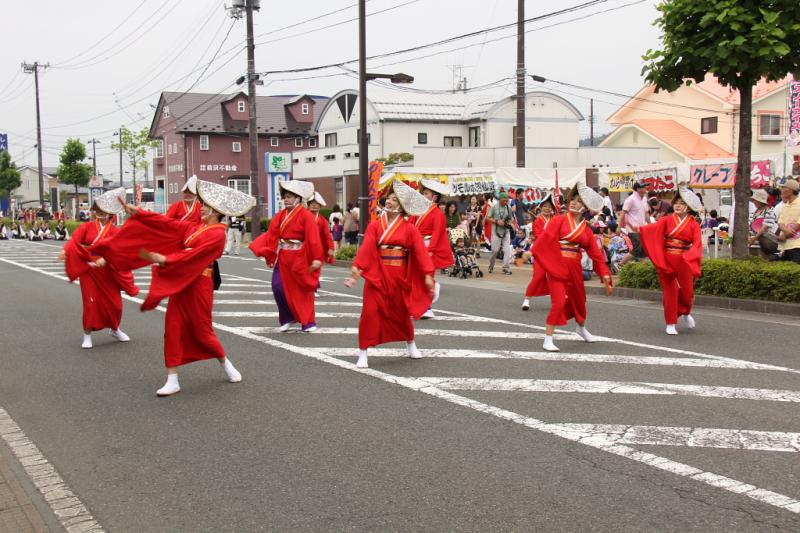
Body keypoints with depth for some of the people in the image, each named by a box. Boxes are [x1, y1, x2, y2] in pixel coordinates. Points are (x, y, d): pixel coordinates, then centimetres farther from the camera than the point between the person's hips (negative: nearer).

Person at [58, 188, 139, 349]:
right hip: (89, 270, -1)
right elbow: (74, 241, -16)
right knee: (91, 302, -4)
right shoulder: (86, 226, -3)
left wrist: (104, 259, -37)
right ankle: (87, 335, 11)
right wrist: (65, 251, -36)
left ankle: (115, 329, 32)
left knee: (115, 302, 7)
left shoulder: (115, 231, -4)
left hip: (107, 271, 1)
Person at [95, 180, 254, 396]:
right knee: (173, 329, 1)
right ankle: (172, 380, 4)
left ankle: (226, 364, 29)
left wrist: (165, 259, -25)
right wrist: (138, 212, 3)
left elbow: (194, 255, -21)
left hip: (199, 286, -7)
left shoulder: (217, 234, -12)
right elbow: (166, 223, 8)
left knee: (202, 331, 2)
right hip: (180, 283, 7)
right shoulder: (193, 227, 12)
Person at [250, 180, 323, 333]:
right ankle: (288, 319, 14)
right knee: (278, 287, -3)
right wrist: (268, 254, -4)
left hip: (300, 258, -5)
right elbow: (272, 234, 3)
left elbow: (313, 238, -17)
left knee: (303, 290, 4)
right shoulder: (281, 215, 7)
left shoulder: (306, 215, -11)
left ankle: (309, 322, 17)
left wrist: (316, 258, -23)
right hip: (283, 258, 5)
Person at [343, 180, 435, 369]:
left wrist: (428, 275, -16)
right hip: (378, 275, 0)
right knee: (370, 313, -7)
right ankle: (363, 353, 2)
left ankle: (411, 344, 40)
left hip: (399, 277, 0)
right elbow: (366, 248, -11)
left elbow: (421, 251, -8)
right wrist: (357, 269, -23)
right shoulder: (375, 226, -1)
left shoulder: (409, 228, -3)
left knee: (402, 312, 16)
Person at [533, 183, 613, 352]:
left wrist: (605, 274, 0)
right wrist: (530, 253, -21)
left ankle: (581, 328, 50)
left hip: (574, 267, 5)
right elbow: (544, 240, -13)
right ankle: (548, 340, -6)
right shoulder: (559, 221, -5)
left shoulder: (586, 229, 6)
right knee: (559, 302, -15)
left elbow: (595, 253, 6)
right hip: (556, 266, -5)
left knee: (579, 298, 21)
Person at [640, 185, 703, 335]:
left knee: (686, 290, 4)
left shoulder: (693, 224, 1)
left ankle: (686, 313, 36)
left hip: (684, 262, 1)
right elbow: (653, 228, -12)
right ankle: (671, 324, 12)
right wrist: (639, 229, -28)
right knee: (670, 291, 1)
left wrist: (690, 256, -26)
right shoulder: (667, 220, 2)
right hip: (667, 260, -1)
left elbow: (697, 244, -8)